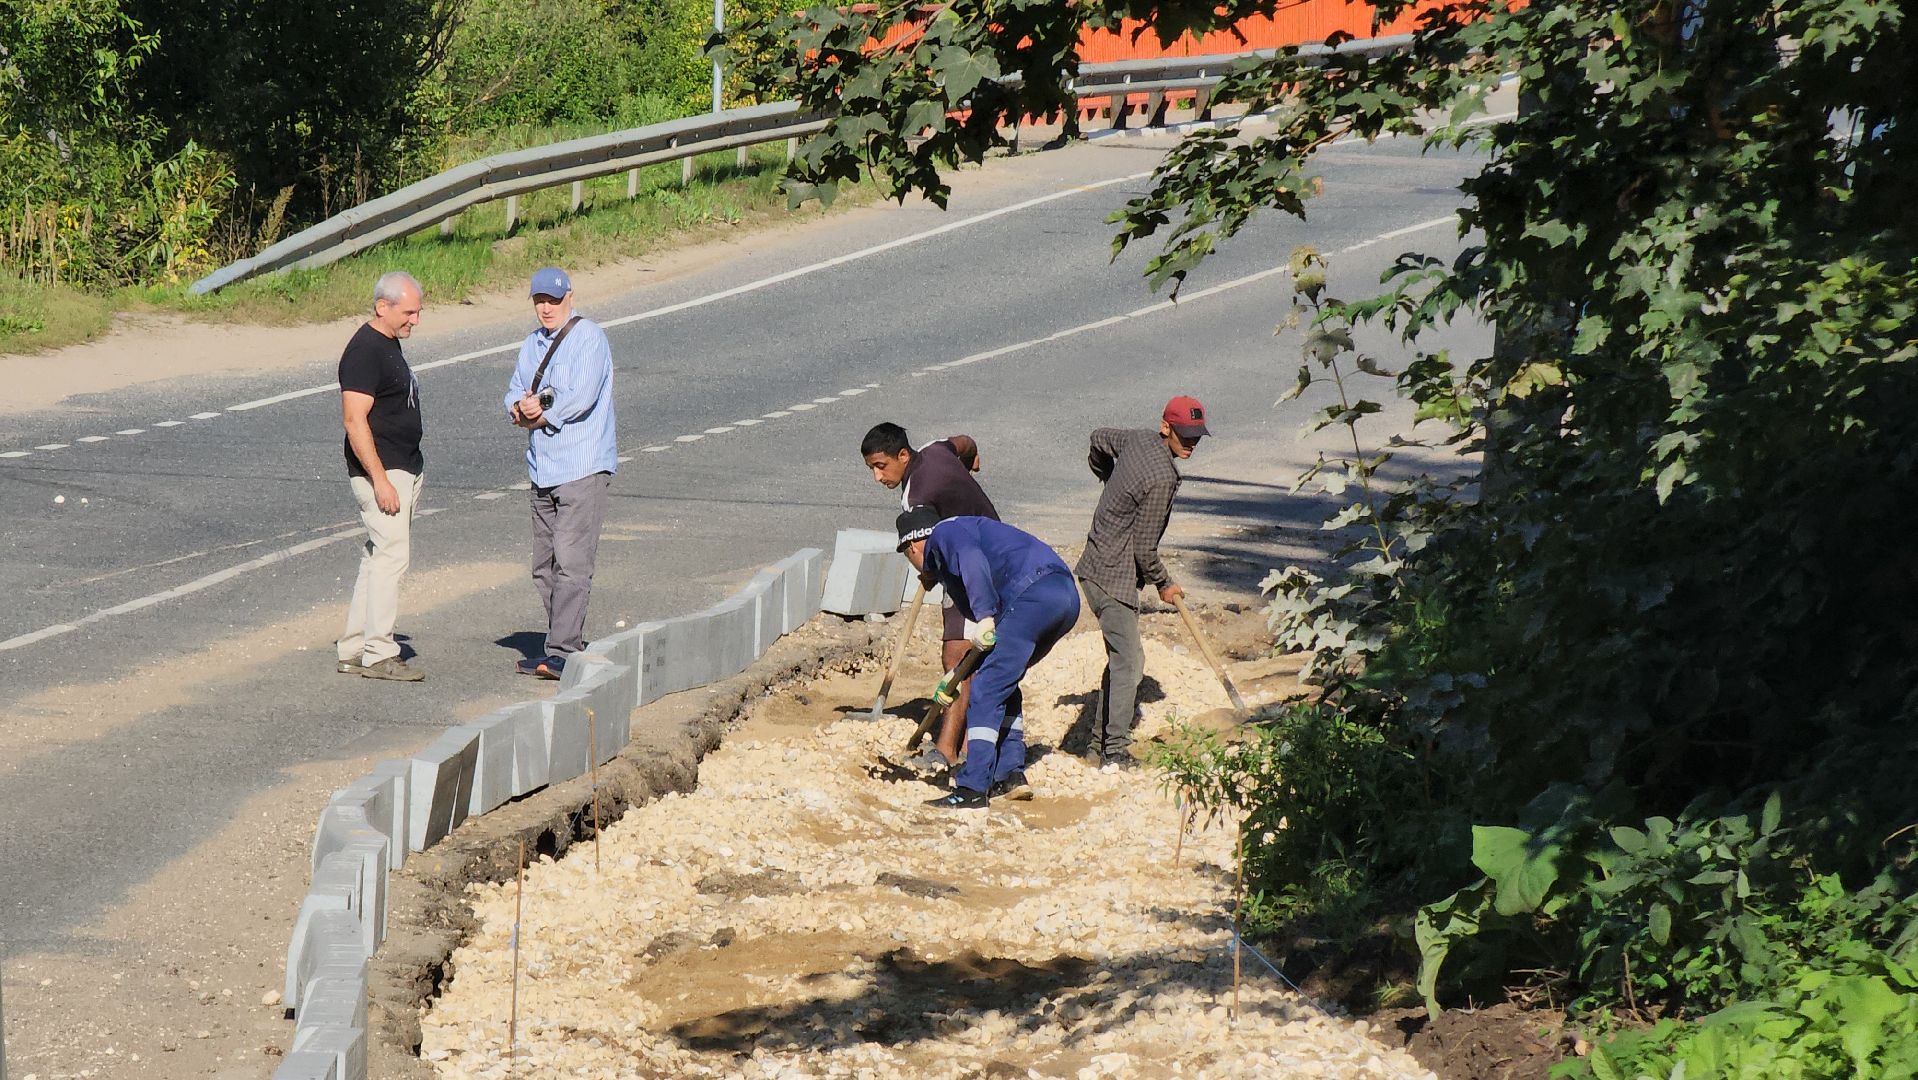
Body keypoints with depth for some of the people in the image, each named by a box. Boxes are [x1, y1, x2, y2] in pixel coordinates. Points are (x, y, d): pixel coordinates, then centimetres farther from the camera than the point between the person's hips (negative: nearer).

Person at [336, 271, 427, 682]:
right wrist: (380, 479, -24)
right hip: (381, 471, -10)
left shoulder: (389, 343, 16)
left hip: (404, 469, 10)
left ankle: (353, 650, 14)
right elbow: (354, 419, -21)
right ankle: (379, 655, -8)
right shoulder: (364, 351, -16)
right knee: (391, 555, -11)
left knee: (377, 557, 11)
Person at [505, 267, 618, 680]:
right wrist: (521, 408, -8)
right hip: (543, 471, 8)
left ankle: (562, 653, -18)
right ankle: (564, 643, 16)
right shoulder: (532, 344, 18)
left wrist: (540, 416, -6)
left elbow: (581, 396, -17)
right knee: (544, 567, 9)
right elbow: (515, 394, 15)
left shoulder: (589, 337, -6)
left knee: (570, 563, -14)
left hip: (582, 469, -8)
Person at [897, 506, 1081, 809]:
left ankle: (973, 790, -11)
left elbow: (972, 558, -16)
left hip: (1034, 592, -10)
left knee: (986, 690, -8)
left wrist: (984, 616, -21)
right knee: (1002, 684, 23)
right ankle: (1011, 775, 20)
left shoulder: (944, 533, 8)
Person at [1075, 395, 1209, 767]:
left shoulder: (1139, 439, 3)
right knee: (1128, 662, -10)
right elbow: (1144, 547, -19)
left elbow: (1100, 439, 26)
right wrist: (1163, 584, -1)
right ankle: (1114, 751, -9)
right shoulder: (1161, 478, -24)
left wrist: (1112, 481, 43)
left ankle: (1102, 737, 27)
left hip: (1096, 566, 10)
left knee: (1122, 656, 19)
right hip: (1114, 577, -10)